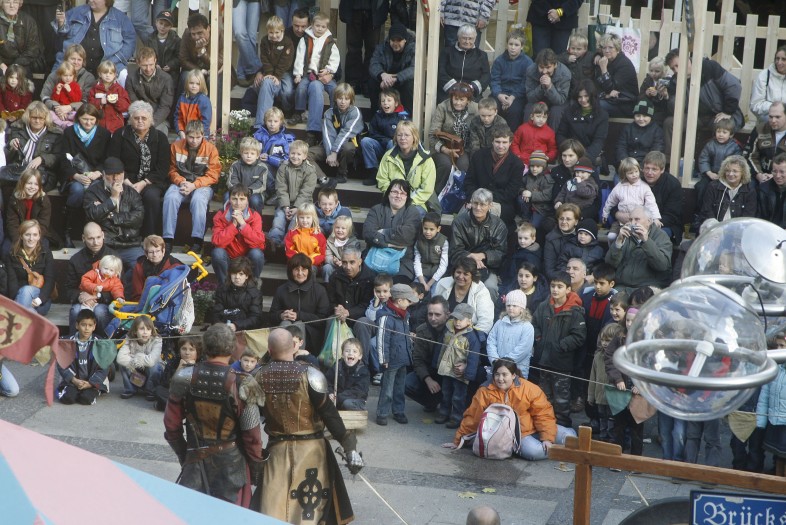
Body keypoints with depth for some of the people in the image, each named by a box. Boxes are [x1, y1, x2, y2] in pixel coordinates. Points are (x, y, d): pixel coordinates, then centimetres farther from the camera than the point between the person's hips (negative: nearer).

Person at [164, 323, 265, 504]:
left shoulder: (184, 378, -7)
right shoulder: (241, 385, -17)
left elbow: (171, 425, 2)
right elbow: (252, 435, -11)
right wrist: (256, 469, 5)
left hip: (196, 460, 2)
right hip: (231, 462, -2)